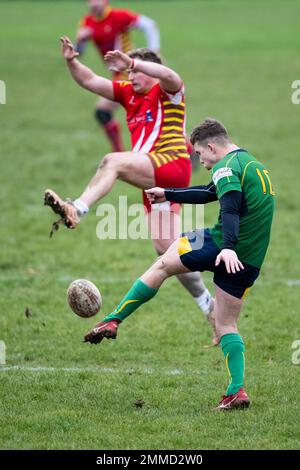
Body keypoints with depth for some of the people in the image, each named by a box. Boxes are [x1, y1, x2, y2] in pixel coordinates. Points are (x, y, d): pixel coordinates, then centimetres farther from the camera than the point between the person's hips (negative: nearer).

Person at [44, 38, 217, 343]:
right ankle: (211, 310, 12)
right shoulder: (128, 93, 21)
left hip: (172, 166, -9)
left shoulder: (167, 92, 0)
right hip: (154, 181, 9)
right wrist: (71, 62, -3)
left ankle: (76, 210, -43)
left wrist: (132, 62, -35)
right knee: (166, 248, 5)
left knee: (113, 161, -29)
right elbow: (90, 82, 16)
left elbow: (169, 76, -25)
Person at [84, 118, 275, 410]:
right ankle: (236, 391, -2)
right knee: (226, 325, 12)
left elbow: (230, 208, -25)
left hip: (219, 246, -8)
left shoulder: (227, 166, -7)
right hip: (249, 262, 8)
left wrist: (228, 247, -38)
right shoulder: (254, 165, 23)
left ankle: (112, 321, 12)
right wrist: (169, 195, 42)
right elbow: (208, 194, 36)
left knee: (161, 266, 11)